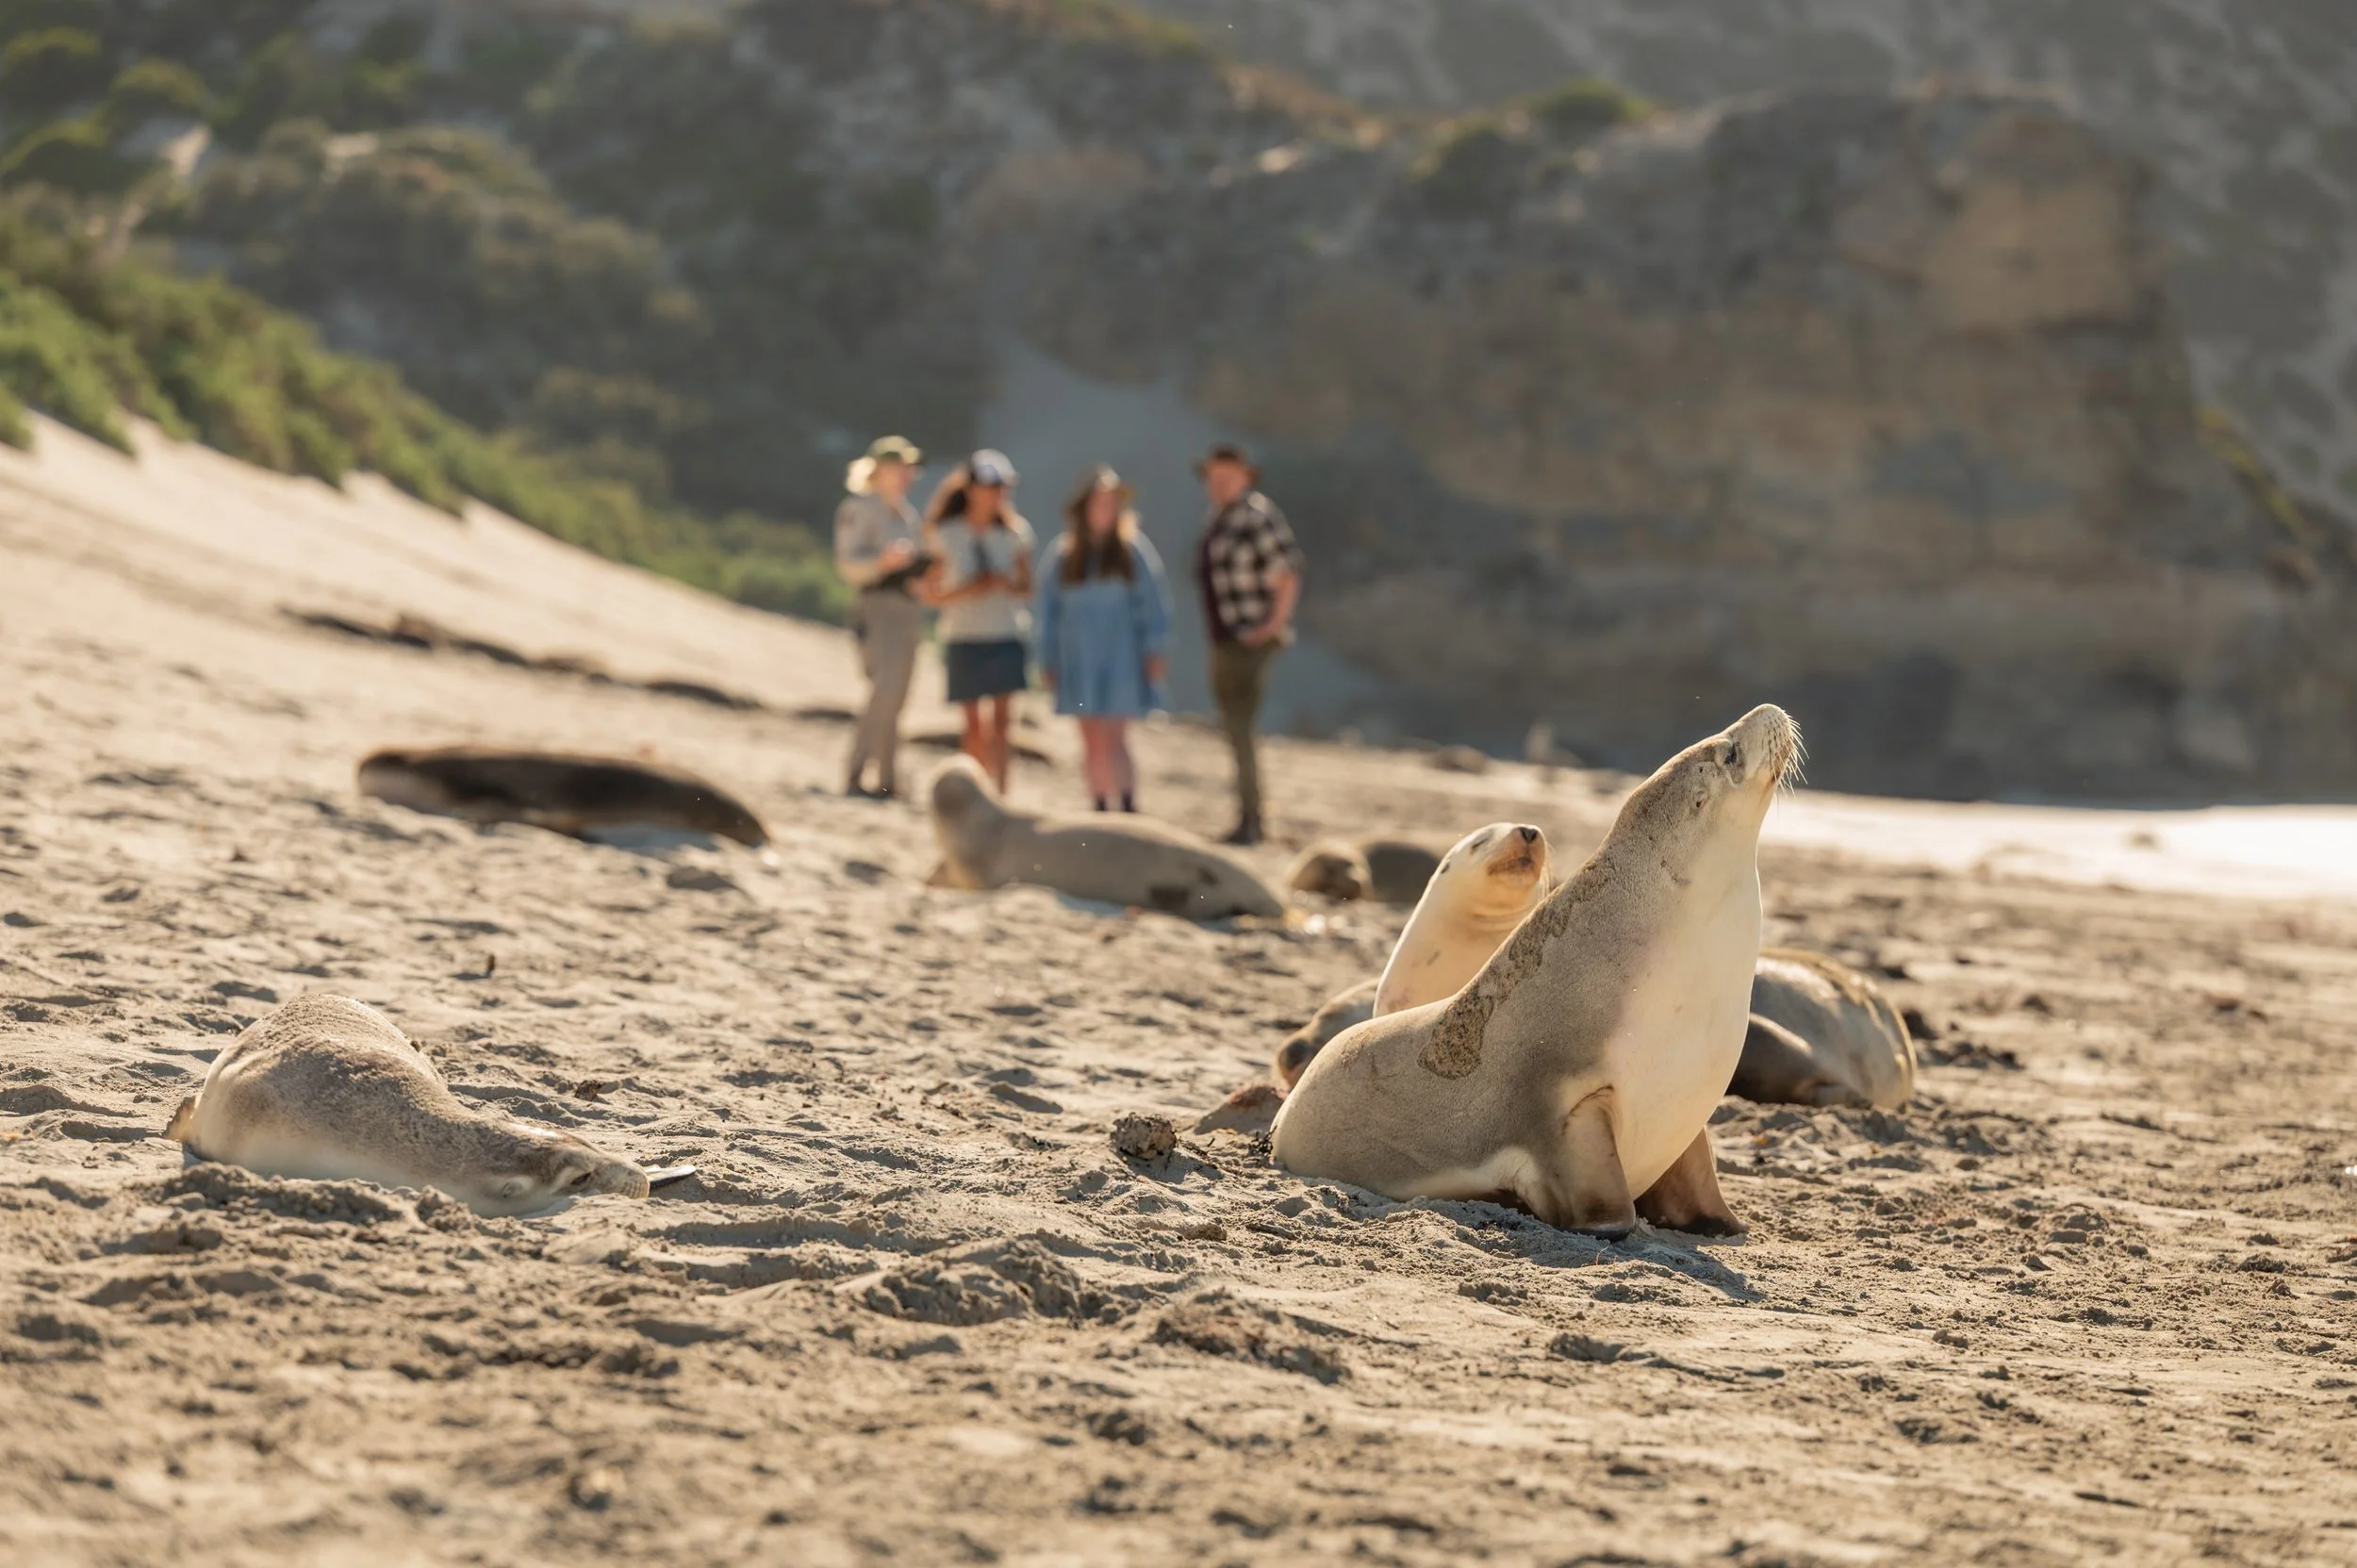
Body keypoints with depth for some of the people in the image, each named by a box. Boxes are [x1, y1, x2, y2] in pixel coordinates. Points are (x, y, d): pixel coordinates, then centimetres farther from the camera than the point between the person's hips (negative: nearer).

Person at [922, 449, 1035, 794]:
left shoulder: (1013, 533, 5)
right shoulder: (946, 535, 0)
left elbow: (1026, 590, 10)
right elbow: (931, 595, 2)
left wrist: (1005, 584, -11)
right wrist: (967, 590, -15)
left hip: (1006, 636, 1)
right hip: (963, 638, -1)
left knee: (1002, 719, -8)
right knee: (975, 724, 2)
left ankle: (1001, 791, -11)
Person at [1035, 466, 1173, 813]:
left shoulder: (1131, 548, -2)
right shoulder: (1065, 554, 5)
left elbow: (1153, 600, -2)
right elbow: (1050, 606, 10)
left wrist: (1156, 650, -7)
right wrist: (1048, 659, 9)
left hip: (1120, 657, -3)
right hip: (1079, 658, 3)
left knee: (1113, 741, -11)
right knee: (1092, 745, 7)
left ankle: (1128, 806, -5)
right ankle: (1099, 811, 14)